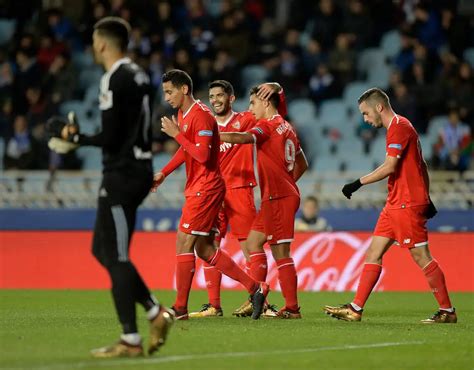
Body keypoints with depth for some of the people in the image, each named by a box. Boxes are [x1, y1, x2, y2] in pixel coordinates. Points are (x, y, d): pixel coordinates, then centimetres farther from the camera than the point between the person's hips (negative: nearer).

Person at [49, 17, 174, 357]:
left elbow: (109, 138, -19)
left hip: (122, 173, -9)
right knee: (103, 249, 16)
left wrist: (76, 138, -4)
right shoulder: (138, 75, 13)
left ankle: (130, 341, -5)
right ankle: (155, 312, 13)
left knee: (115, 257, -5)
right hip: (140, 168, 9)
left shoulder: (115, 80, -16)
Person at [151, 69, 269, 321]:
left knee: (184, 242, -9)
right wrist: (164, 173, 19)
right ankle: (255, 288, 13)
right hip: (197, 188, 10)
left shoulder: (201, 116, -16)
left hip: (205, 188, -10)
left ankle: (180, 308, -6)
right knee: (204, 249, 10)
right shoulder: (182, 114, 14)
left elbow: (202, 155, -25)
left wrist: (177, 134, -21)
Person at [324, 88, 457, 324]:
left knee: (421, 256, -6)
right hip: (395, 204, 10)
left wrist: (358, 183, -17)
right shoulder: (399, 127, 18)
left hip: (407, 204, -10)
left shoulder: (399, 127, -13)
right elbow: (421, 166, 22)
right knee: (373, 253, 6)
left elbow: (389, 167, -22)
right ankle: (355, 309, 5)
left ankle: (447, 311, 1)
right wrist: (426, 199, 22)